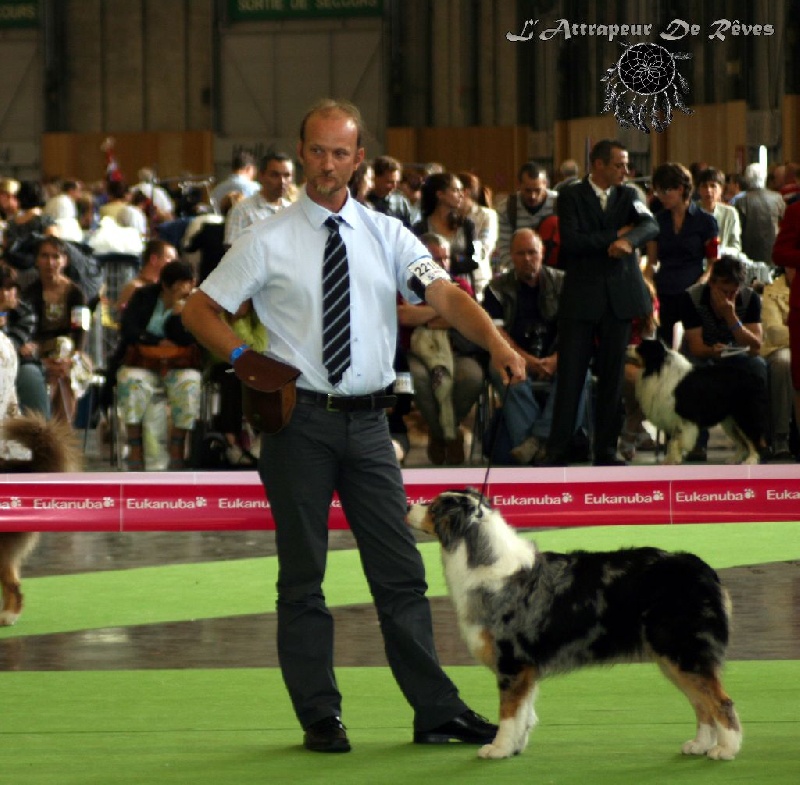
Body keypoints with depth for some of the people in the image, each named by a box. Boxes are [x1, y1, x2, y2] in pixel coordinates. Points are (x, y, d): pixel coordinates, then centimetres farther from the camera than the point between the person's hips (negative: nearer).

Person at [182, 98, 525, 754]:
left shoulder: (387, 235, 5)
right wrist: (244, 360, -12)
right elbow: (199, 310, 4)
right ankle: (320, 718, 12)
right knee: (303, 577, 4)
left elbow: (444, 294, -8)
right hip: (300, 418, -2)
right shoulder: (270, 242, 0)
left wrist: (498, 345, -25)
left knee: (401, 571, 3)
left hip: (368, 421, 2)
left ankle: (438, 712, 7)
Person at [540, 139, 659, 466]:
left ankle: (606, 449, 10)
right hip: (580, 298, -3)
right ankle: (557, 450, -3)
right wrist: (614, 236, -10)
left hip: (619, 297, 3)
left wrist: (629, 240, -27)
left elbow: (651, 226, -8)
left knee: (612, 376, 4)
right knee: (570, 375, -5)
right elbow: (570, 241, -12)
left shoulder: (629, 196, 11)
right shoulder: (571, 197, 2)